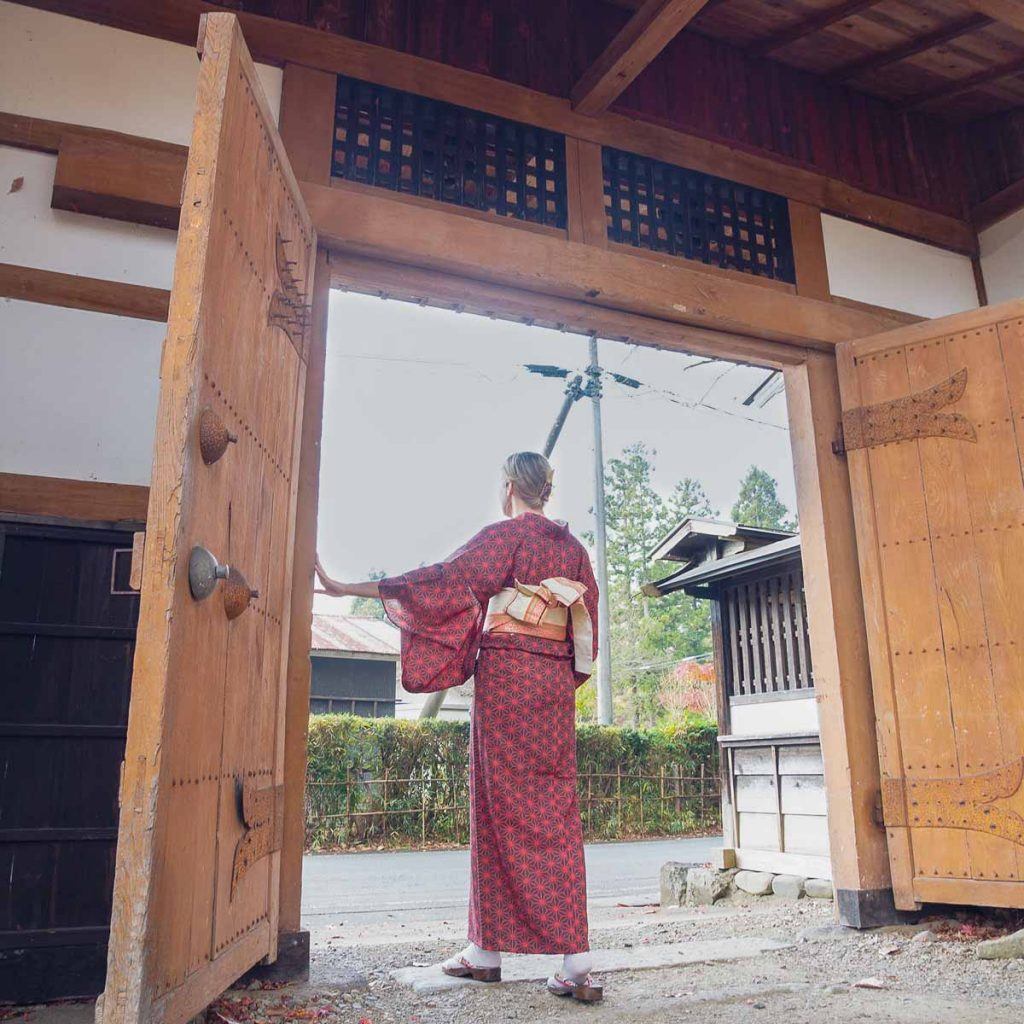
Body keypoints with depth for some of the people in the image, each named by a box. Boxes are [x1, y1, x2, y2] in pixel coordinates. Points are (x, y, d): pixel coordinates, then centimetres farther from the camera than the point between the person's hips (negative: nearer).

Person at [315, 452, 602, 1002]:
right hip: (556, 683, 6)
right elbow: (587, 630, 15)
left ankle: (488, 949, 12)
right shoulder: (573, 547, 14)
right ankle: (576, 963, 4)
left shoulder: (504, 535, -5)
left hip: (506, 675, -6)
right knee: (556, 808, 5)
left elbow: (441, 580, -12)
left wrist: (347, 589, -11)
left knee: (506, 809, 1)